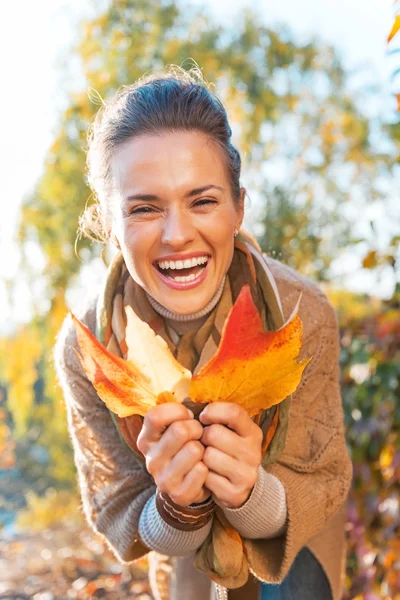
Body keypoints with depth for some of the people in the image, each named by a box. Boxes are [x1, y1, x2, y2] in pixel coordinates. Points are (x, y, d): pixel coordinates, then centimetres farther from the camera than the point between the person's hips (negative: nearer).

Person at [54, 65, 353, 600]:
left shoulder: (303, 315, -31)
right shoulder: (83, 349, -30)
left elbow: (323, 483, -22)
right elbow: (121, 526, -22)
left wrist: (254, 493, -44)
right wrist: (176, 510, -44)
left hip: (296, 540, -1)